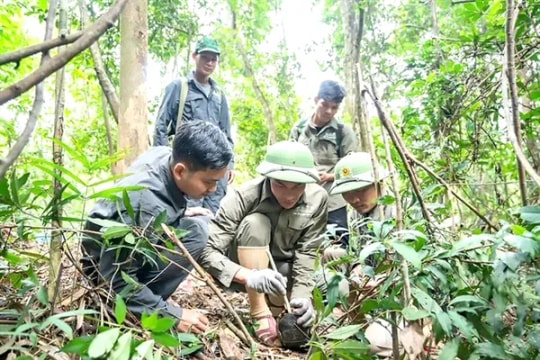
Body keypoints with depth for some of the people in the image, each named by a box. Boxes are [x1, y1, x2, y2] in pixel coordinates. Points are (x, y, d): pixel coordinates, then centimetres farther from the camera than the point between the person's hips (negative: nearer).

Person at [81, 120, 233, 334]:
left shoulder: (165, 155, -14)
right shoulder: (146, 206, -37)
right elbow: (118, 277, -29)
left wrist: (180, 213, -4)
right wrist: (172, 314, -24)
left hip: (120, 243, 9)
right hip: (105, 266, -9)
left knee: (198, 221, 2)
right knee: (194, 232, -26)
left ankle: (150, 297, 7)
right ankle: (134, 307, -11)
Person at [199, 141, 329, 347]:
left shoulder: (317, 199, -20)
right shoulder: (244, 197, -29)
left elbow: (306, 254, -16)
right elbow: (205, 250, -33)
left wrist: (301, 296, -30)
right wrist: (249, 276, -47)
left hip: (283, 271, 3)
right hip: (243, 269, -3)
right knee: (255, 222, -33)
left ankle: (274, 304, 11)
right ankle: (261, 315, -25)